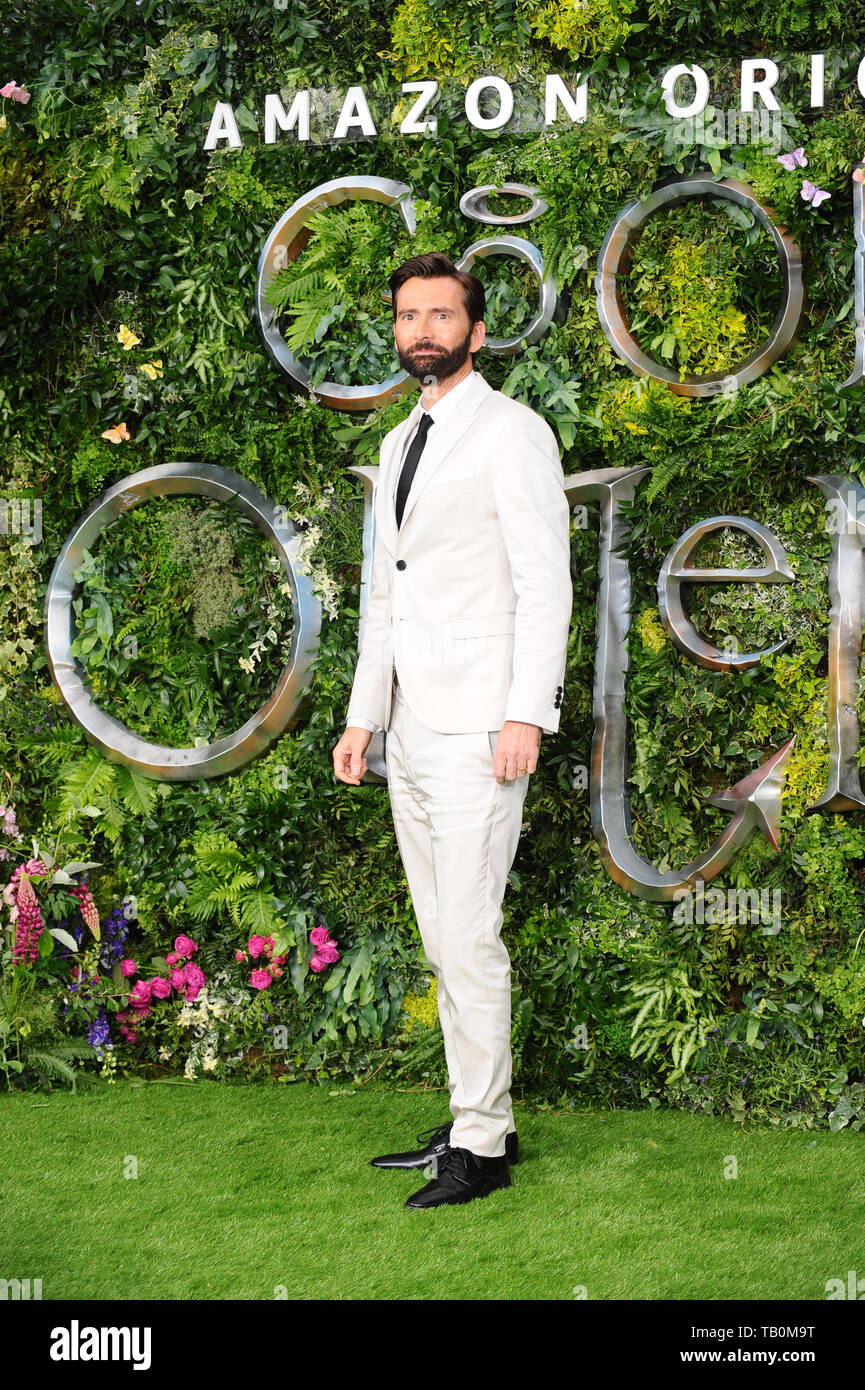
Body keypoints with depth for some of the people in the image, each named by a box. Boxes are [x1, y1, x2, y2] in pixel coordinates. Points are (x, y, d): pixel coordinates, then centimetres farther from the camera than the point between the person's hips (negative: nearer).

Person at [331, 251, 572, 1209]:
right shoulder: (399, 446, 20)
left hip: (479, 728, -8)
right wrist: (362, 716, 17)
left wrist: (527, 713, -18)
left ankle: (482, 1144, -5)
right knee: (442, 940, 9)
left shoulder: (512, 432, -4)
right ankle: (472, 1121, 15)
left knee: (468, 934, -10)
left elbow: (544, 582, -10)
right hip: (410, 731, 8)